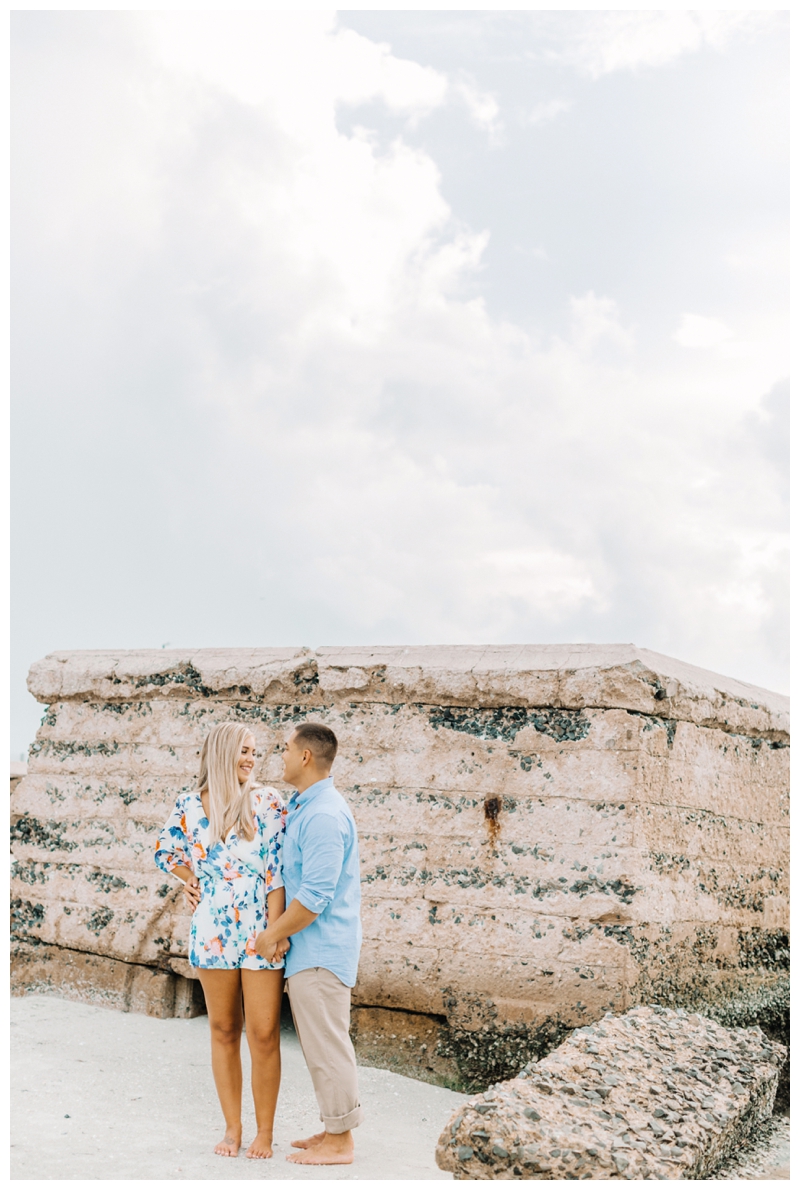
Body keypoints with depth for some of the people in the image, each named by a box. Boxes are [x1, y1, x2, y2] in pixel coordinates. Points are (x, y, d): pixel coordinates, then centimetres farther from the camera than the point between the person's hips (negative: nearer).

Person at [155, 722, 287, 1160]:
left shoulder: (268, 803, -3)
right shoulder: (190, 806, 3)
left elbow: (278, 870, -7)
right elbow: (166, 850, 22)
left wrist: (275, 929, -13)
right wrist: (193, 881, 9)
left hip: (260, 932, -2)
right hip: (213, 932, 2)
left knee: (263, 1034, 0)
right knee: (223, 1031, 11)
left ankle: (264, 1132, 13)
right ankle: (232, 1127, 23)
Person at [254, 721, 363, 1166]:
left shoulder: (324, 816, -22)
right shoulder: (306, 807, 12)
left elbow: (315, 897, -25)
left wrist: (274, 935, -12)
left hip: (321, 950, -10)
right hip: (311, 948, 10)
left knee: (327, 1044, 0)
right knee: (322, 1043, 17)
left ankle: (339, 1142, 11)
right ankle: (335, 1129, 27)